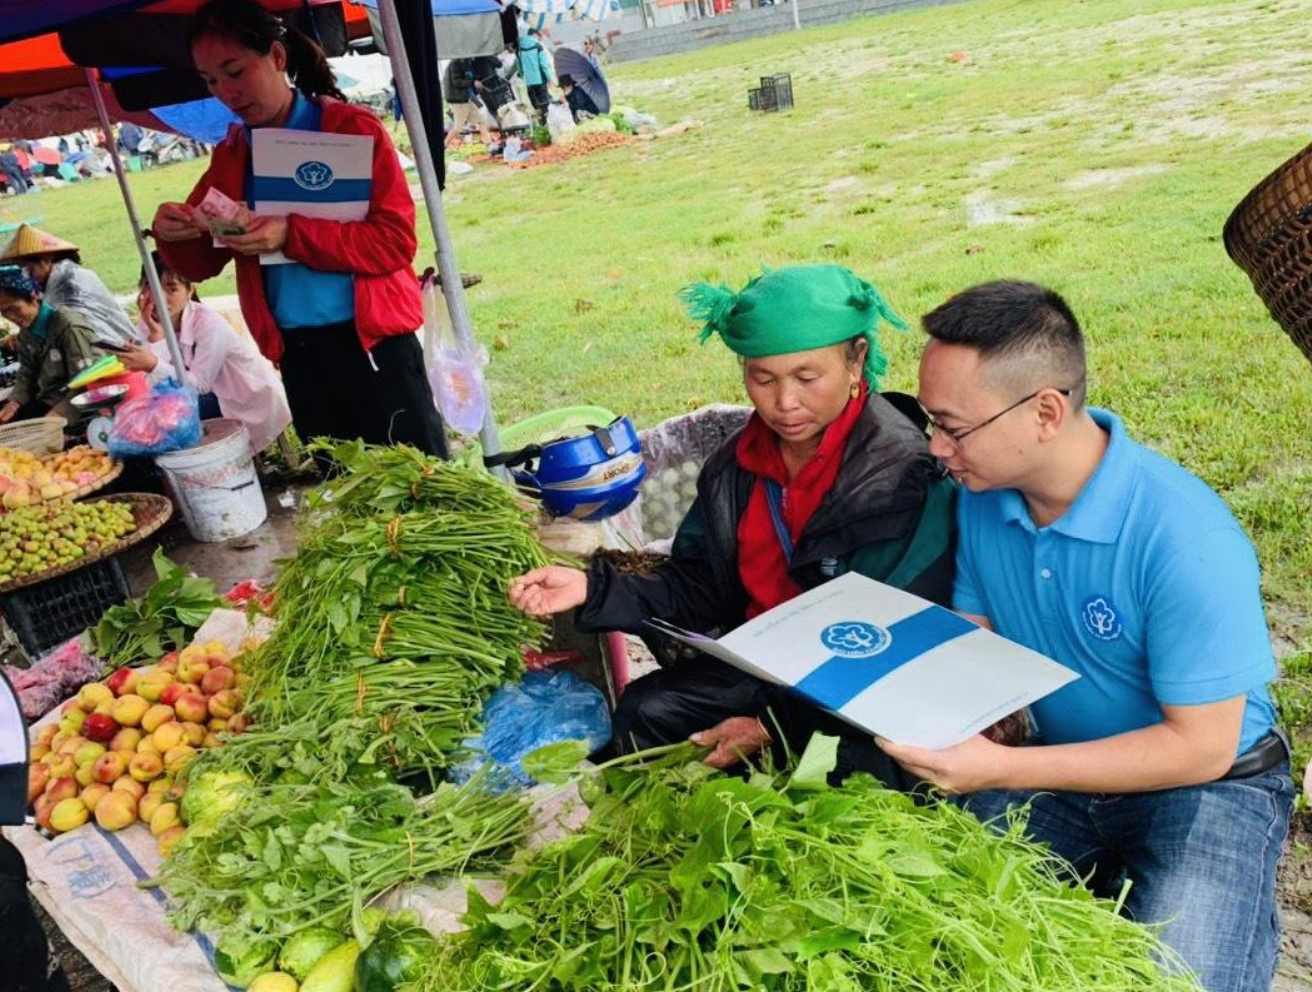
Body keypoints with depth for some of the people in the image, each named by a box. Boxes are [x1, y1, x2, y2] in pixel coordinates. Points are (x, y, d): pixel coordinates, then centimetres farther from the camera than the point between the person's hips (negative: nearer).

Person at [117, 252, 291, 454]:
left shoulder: (209, 324, -24)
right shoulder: (155, 322, -6)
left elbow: (199, 384, -26)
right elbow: (158, 385, -17)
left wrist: (152, 364, -39)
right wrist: (156, 335, -27)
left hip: (254, 401, -6)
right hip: (217, 396, 6)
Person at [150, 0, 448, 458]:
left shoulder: (353, 128, -5)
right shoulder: (230, 155, 12)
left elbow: (397, 240, -13)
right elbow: (201, 264, 12)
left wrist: (293, 236, -23)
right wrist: (174, 235, -10)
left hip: (372, 345, -5)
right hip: (297, 358, 6)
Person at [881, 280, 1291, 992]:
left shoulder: (1184, 536, -28)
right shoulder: (982, 495, -9)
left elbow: (1201, 747, -22)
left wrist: (1003, 771, -29)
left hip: (1206, 783, -4)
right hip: (1062, 770, 4)